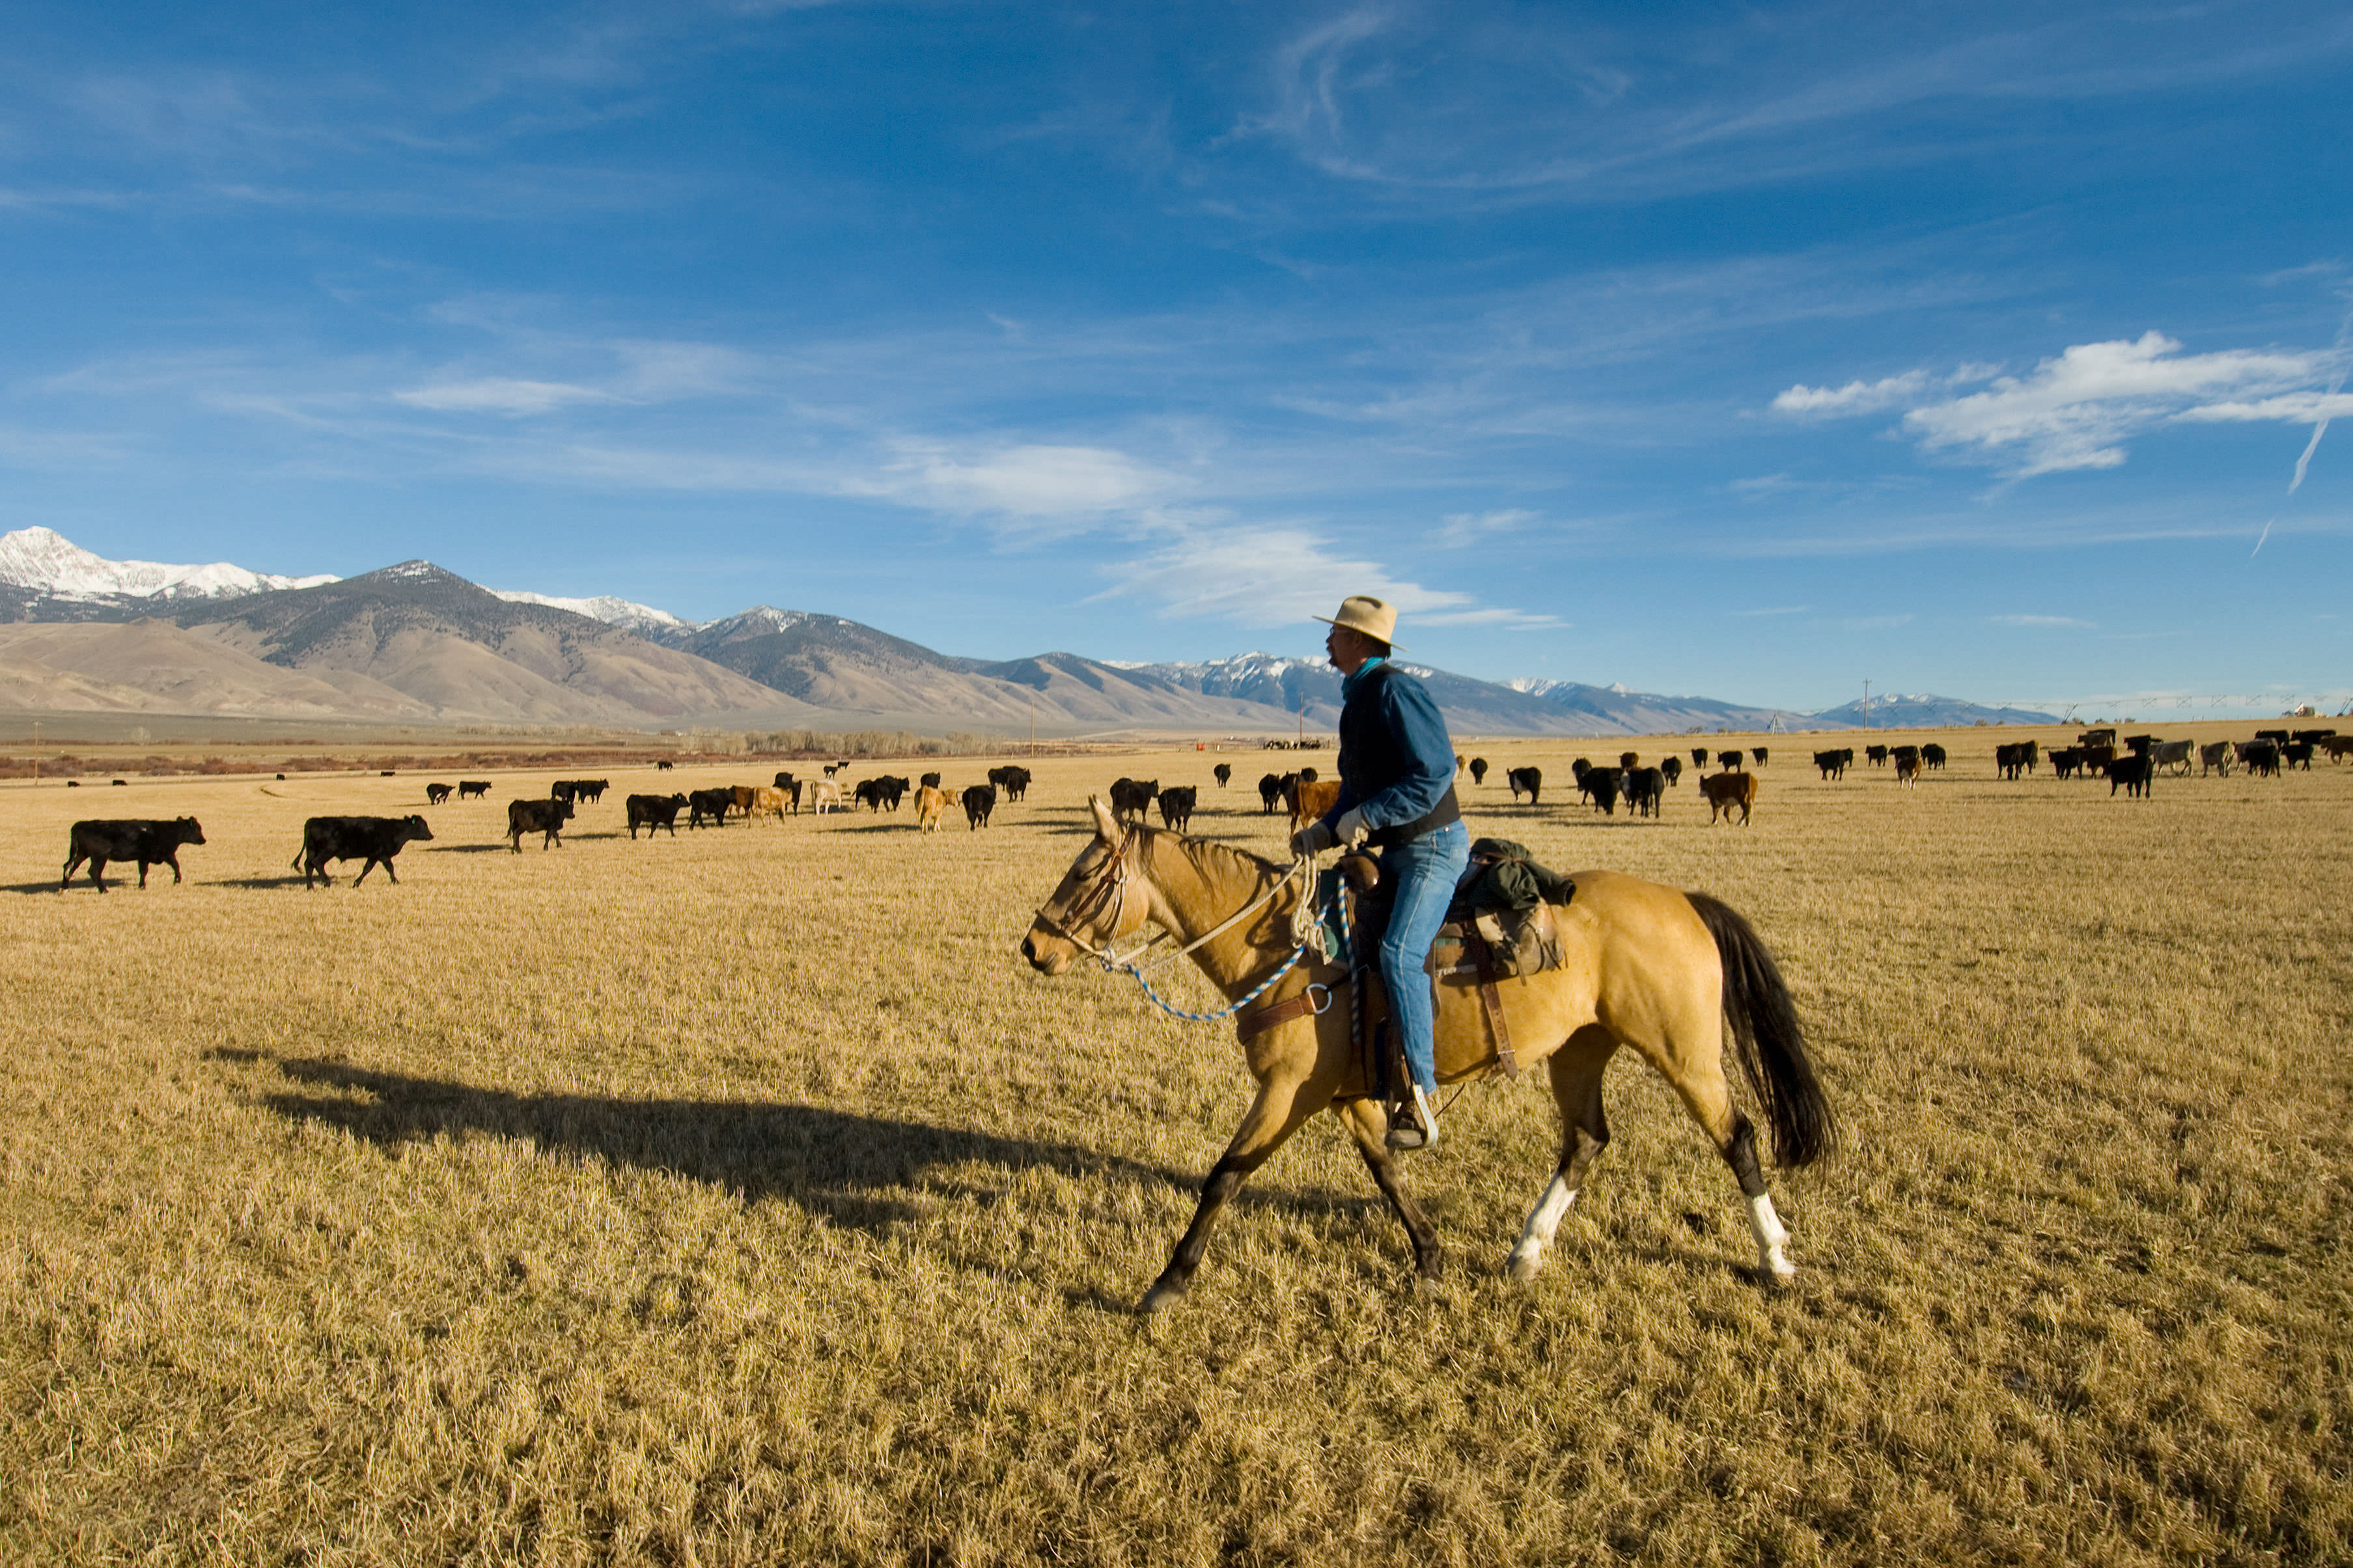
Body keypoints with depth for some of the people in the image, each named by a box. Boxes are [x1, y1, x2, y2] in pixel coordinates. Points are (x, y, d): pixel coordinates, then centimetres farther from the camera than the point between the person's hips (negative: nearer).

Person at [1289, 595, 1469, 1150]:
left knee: (1399, 955, -24)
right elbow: (1358, 787, 21)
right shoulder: (1357, 699, 15)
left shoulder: (1395, 691, -15)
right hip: (1397, 849, 11)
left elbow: (1436, 771, -24)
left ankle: (1422, 1098, -19)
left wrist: (1366, 817, -21)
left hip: (1435, 845, -11)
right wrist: (1325, 830, 4)